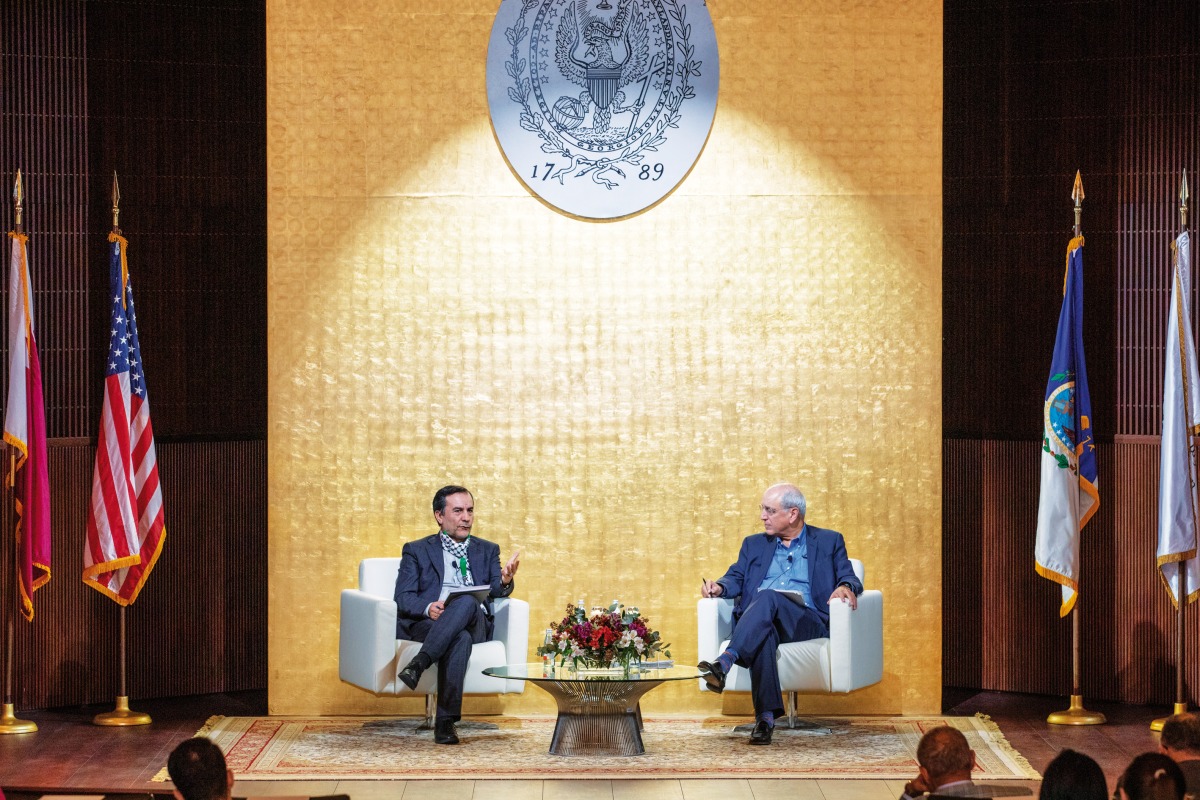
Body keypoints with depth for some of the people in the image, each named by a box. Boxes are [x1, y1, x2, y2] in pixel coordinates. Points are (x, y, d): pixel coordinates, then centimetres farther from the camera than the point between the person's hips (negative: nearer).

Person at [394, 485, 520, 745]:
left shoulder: (487, 550, 26)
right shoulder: (417, 551, 18)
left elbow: (496, 592, 11)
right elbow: (403, 598, 5)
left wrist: (504, 581, -16)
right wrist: (428, 607, -19)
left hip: (476, 624, 1)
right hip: (428, 624, -1)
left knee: (467, 602, -37)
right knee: (460, 638, -39)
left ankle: (419, 663, -46)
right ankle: (445, 720, -44)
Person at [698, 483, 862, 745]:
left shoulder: (829, 542, 19)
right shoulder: (754, 544, 29)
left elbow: (849, 578, 10)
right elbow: (736, 578, 19)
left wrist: (846, 587, -14)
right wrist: (720, 586, -4)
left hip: (806, 621, -2)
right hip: (755, 620, 2)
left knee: (768, 598, -37)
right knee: (763, 634, -38)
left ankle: (724, 663, -54)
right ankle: (766, 717, -49)